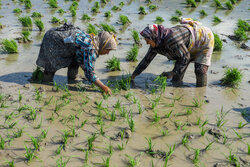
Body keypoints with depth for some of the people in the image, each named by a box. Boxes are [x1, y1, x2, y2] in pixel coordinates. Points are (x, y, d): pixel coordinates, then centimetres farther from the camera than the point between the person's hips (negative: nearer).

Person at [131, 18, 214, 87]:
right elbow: (147, 59, -3)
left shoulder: (171, 39, -39)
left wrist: (173, 73, -31)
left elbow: (185, 57, -31)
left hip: (205, 38, -8)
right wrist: (133, 75, 0)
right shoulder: (156, 43, -12)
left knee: (200, 70, -12)